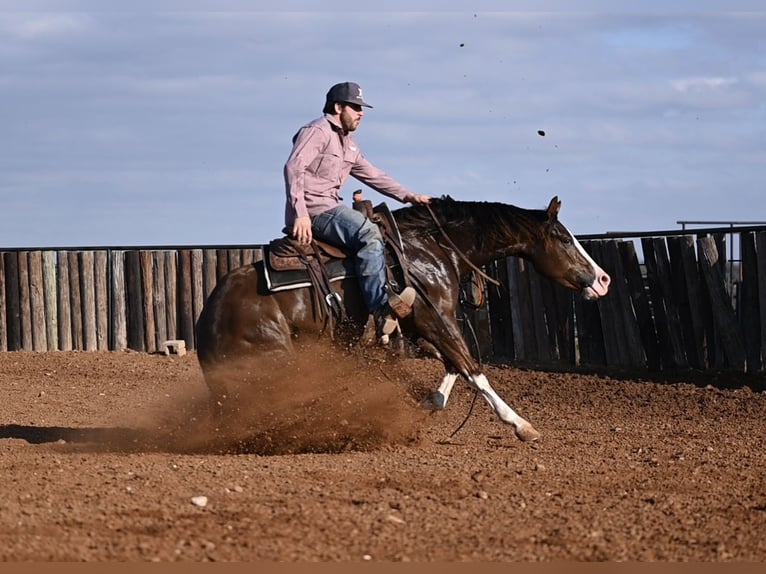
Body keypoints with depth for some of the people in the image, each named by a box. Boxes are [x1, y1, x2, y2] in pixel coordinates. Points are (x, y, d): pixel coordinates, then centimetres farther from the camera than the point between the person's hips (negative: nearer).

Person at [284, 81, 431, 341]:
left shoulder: (348, 144, 24)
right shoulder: (317, 132, -7)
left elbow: (372, 175, 30)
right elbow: (294, 167, -20)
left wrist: (407, 195, 20)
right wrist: (300, 214, -29)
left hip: (330, 207, 11)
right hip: (313, 210, -11)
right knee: (368, 233, -28)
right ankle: (381, 308, -37)